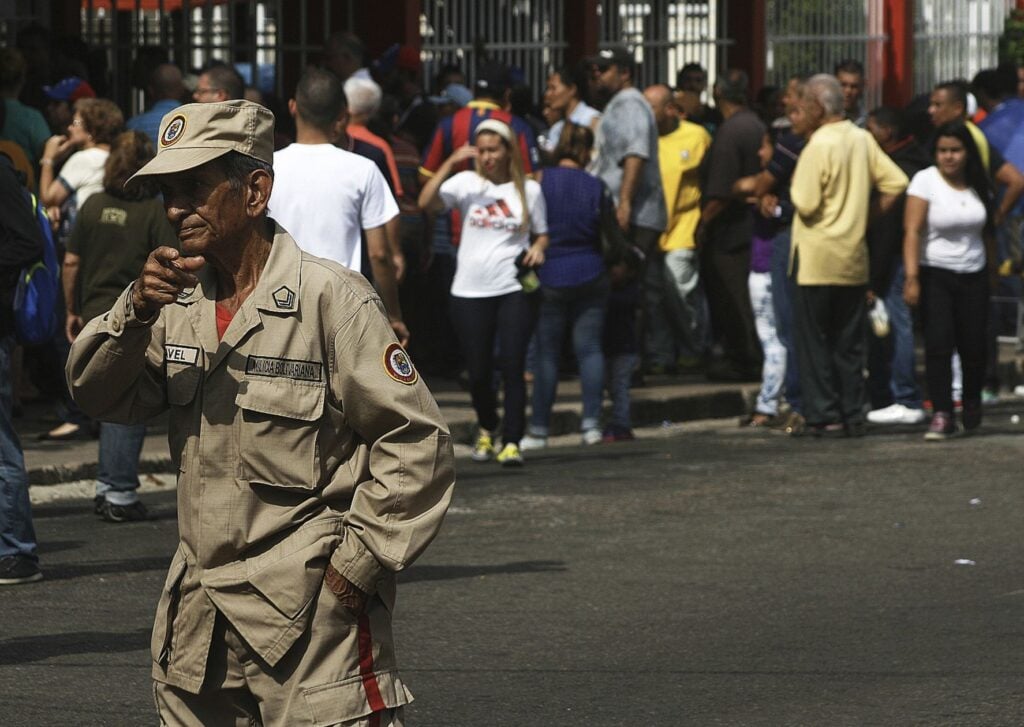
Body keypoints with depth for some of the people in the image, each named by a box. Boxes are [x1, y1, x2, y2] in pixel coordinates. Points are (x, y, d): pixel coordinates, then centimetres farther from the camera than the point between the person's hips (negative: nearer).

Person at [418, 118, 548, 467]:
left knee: (512, 368, -9)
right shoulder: (467, 183, 3)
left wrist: (538, 249, -7)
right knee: (478, 372, 7)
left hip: (513, 290, -1)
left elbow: (542, 233, 16)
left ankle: (511, 442, -6)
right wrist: (451, 163, -17)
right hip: (470, 291, 1)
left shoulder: (528, 189, 6)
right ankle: (487, 430, 32)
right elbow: (426, 202, -11)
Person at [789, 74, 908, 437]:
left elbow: (806, 203, -19)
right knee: (850, 343, 11)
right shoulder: (863, 140, 6)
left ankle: (824, 416, -2)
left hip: (817, 259, -6)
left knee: (814, 341, 1)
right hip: (855, 257, 6)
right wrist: (869, 215, 10)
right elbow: (896, 182, 4)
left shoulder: (819, 146, -14)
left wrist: (794, 184, 0)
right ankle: (853, 415, 10)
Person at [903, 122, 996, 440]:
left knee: (973, 346, 2)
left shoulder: (978, 185, 6)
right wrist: (912, 277, -22)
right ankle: (942, 414, -12)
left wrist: (992, 268, 13)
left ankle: (972, 409, 24)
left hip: (973, 275, 4)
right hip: (936, 274, -4)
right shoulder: (925, 181, -8)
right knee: (938, 344, -13)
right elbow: (912, 231, -14)